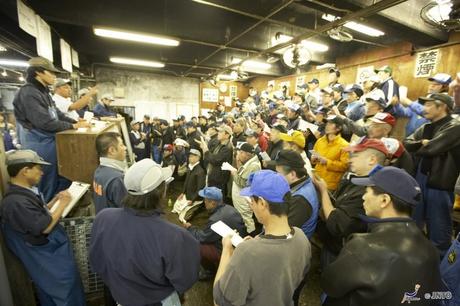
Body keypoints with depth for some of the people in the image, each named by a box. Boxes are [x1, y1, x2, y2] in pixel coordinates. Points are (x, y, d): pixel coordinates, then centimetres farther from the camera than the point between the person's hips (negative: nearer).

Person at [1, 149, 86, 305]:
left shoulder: (25, 193, 1)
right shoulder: (16, 201, -30)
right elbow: (45, 227, -27)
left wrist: (56, 199, 3)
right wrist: (62, 204, -18)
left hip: (53, 252, 9)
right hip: (48, 261, -9)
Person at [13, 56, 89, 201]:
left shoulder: (44, 92, 12)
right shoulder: (28, 93, -19)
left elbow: (58, 115, 13)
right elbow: (46, 123, -25)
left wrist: (77, 121, 0)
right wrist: (73, 126, -17)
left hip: (51, 143, 10)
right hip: (39, 146, -10)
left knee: (64, 180, 20)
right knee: (47, 187, 5)